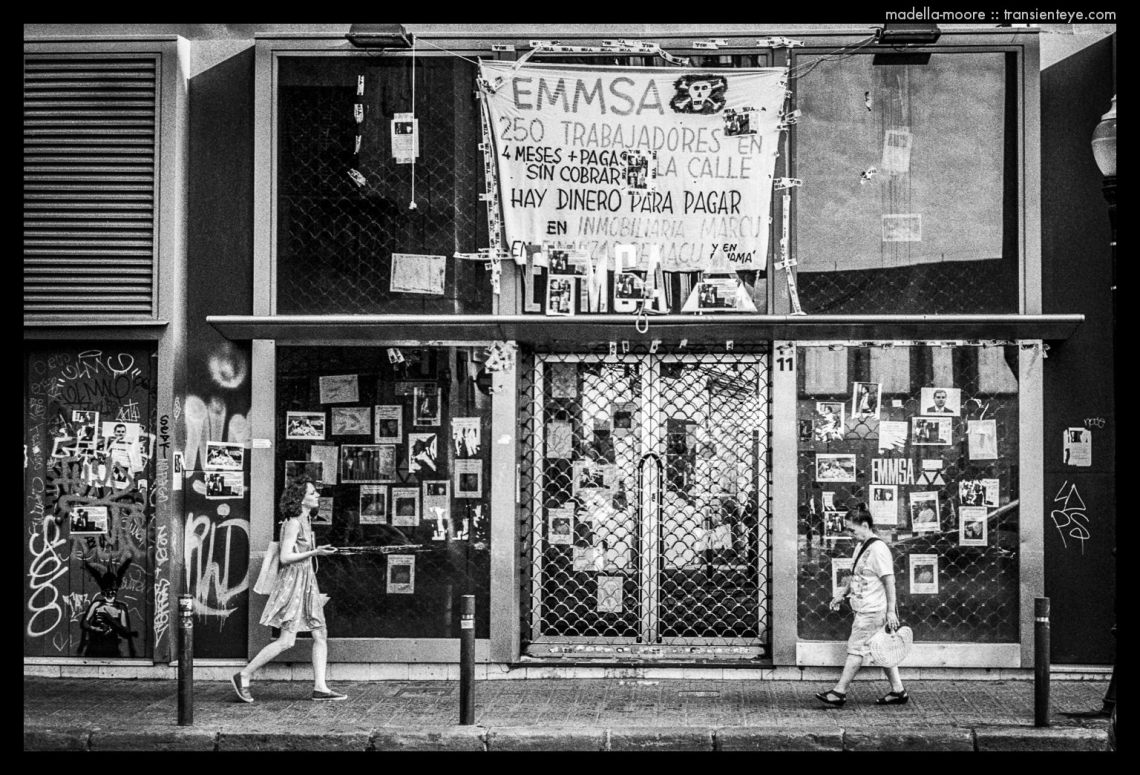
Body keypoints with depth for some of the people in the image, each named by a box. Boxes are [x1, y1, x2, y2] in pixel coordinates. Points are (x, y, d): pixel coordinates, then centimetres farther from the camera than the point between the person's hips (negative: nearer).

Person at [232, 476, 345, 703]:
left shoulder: (304, 520, 14)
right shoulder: (293, 522, -13)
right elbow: (285, 557, -18)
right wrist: (314, 553, -22)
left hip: (306, 581, 10)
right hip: (293, 580, -10)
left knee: (321, 635, 4)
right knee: (286, 640, -10)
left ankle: (320, 688, 5)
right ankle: (243, 676, -1)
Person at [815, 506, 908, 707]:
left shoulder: (878, 549, -17)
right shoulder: (861, 546, 12)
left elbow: (889, 580, -19)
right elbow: (854, 576, 24)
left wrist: (891, 610, -20)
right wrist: (841, 594, 24)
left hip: (872, 611, -9)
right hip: (865, 609, 9)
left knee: (856, 649, -5)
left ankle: (839, 693, 0)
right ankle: (898, 691, 18)